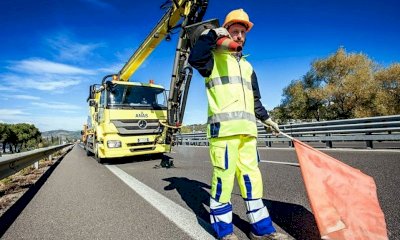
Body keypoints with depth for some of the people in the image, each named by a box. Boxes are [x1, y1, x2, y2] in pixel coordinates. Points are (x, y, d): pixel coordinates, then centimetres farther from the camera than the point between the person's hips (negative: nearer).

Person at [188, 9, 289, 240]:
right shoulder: (214, 57, 9)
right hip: (224, 126, -6)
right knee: (224, 176, -7)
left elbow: (255, 99, 32)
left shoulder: (248, 67, 29)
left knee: (251, 175, 9)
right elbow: (194, 58, -16)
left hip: (246, 128, 7)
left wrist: (267, 119, 29)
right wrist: (212, 34, -8)